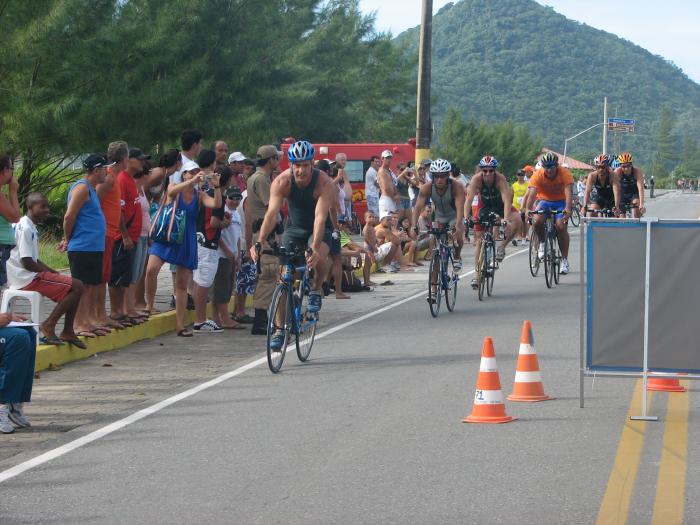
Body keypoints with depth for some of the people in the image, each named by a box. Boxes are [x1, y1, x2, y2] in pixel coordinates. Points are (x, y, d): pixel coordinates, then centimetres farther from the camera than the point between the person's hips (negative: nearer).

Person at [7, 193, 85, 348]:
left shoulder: (30, 227, 16)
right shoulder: (25, 228, -16)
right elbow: (26, 262, -21)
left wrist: (52, 272, 7)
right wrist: (51, 273, -9)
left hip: (31, 276, 10)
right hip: (27, 278, -10)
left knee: (73, 287, 13)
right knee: (77, 287, -13)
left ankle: (68, 331, 12)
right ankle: (49, 325, -9)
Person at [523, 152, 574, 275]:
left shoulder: (565, 173, -23)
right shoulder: (538, 175, -21)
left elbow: (568, 191, -35)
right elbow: (531, 193, -30)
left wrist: (568, 208, -51)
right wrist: (528, 210, -46)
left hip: (560, 201, -1)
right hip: (544, 201, 1)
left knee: (561, 226, -21)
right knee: (537, 222, -27)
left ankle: (565, 259, -8)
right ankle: (542, 243, 4)